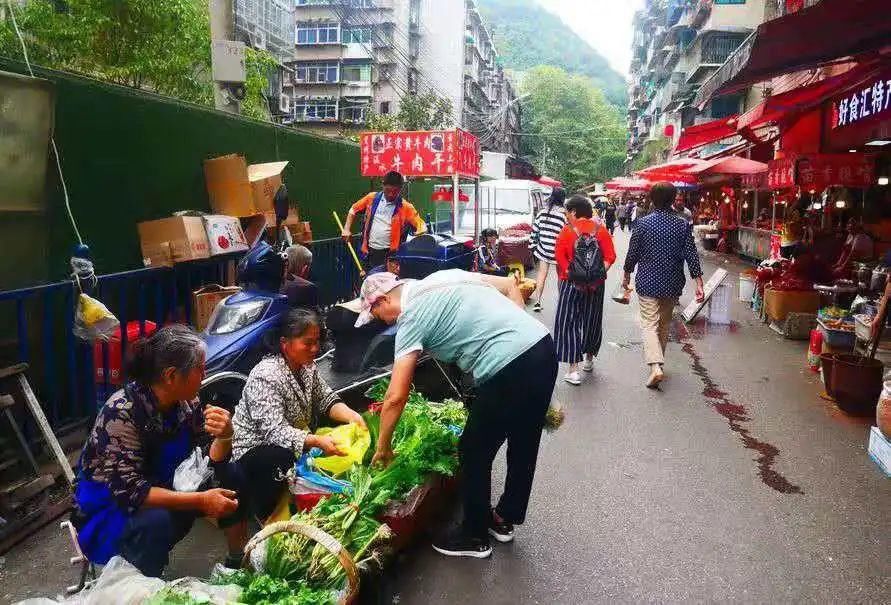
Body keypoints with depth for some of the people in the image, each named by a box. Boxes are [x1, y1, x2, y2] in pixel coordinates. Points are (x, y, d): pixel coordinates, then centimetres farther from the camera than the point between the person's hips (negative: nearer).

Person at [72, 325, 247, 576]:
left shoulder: (186, 402, -9)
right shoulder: (122, 413, -29)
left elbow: (212, 462, -3)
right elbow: (128, 491, -32)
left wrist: (224, 436, -26)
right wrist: (200, 500, -34)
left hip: (160, 493, 7)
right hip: (109, 511, -7)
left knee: (232, 478, -6)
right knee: (157, 522, -36)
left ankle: (239, 562, 10)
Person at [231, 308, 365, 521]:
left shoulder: (307, 366, -1)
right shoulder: (265, 377, -25)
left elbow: (326, 399, 0)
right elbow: (275, 431, -33)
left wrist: (350, 415, -21)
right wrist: (317, 442, -45)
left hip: (299, 439, 8)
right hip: (255, 448, -8)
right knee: (283, 461, -36)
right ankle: (268, 521, -9)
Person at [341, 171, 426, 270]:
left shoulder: (405, 207, -8)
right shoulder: (372, 198, 0)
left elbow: (421, 226, -10)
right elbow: (353, 210, 13)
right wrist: (347, 229, 3)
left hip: (390, 253, -3)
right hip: (370, 251, 3)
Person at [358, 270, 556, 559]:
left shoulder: (411, 319, -3)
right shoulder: (443, 276, 17)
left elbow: (395, 397, -6)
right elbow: (510, 284, 19)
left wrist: (383, 447, 8)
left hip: (509, 370, -9)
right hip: (543, 345, 9)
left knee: (474, 453, 11)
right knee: (523, 446, 22)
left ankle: (475, 536, 28)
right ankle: (504, 519, 42)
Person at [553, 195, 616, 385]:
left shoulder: (567, 230, -7)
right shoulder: (600, 229, 3)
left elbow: (560, 257, -17)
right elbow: (610, 256, -3)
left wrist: (571, 274, -13)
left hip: (571, 284, -4)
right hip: (596, 284, 4)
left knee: (568, 323, 1)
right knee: (591, 321, 18)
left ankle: (573, 369, -5)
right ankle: (589, 359, 35)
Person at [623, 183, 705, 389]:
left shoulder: (643, 223, -9)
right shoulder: (683, 225, -3)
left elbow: (632, 253, -4)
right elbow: (692, 256, -6)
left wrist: (627, 276, 11)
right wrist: (699, 284, -4)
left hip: (647, 283, -3)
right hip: (672, 284, 3)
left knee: (649, 324, -3)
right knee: (665, 324, 18)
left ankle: (655, 366, -20)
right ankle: (658, 361, 32)